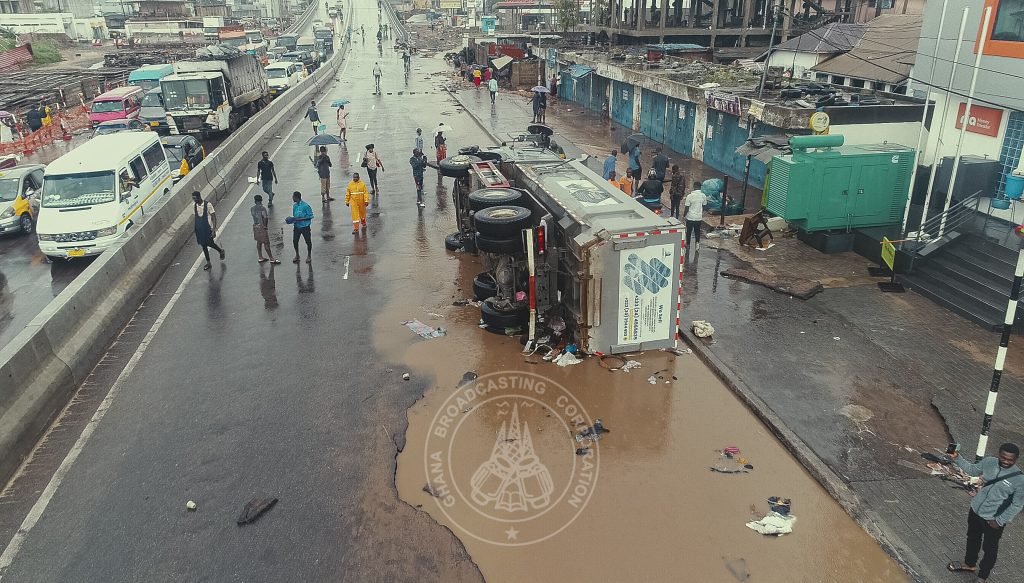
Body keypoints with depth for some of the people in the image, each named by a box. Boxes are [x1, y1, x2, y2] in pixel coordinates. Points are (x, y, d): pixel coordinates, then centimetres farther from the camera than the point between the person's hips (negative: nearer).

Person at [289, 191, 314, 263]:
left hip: (304, 226, -6)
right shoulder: (294, 206, 3)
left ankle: (309, 256, 23)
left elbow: (310, 216, -16)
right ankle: (297, 255, 25)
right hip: (296, 226, 6)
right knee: (295, 241, 6)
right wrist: (293, 219, -7)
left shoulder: (305, 206, -18)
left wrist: (299, 219, -22)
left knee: (308, 241, 6)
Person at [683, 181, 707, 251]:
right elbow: (704, 206, 6)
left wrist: (684, 215, 0)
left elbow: (686, 208, -14)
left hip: (690, 217, -3)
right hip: (699, 217, 3)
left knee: (689, 231, 13)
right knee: (697, 231, 17)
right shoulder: (703, 196, -6)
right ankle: (697, 242, 2)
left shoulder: (690, 196, -18)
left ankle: (688, 244, 24)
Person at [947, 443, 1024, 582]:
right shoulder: (989, 462, -13)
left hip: (993, 520, -5)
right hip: (975, 511, 5)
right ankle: (970, 564, 51)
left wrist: (1000, 521, -17)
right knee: (972, 539, 26)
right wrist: (957, 458, -4)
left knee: (989, 549, 14)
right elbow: (972, 470, 7)